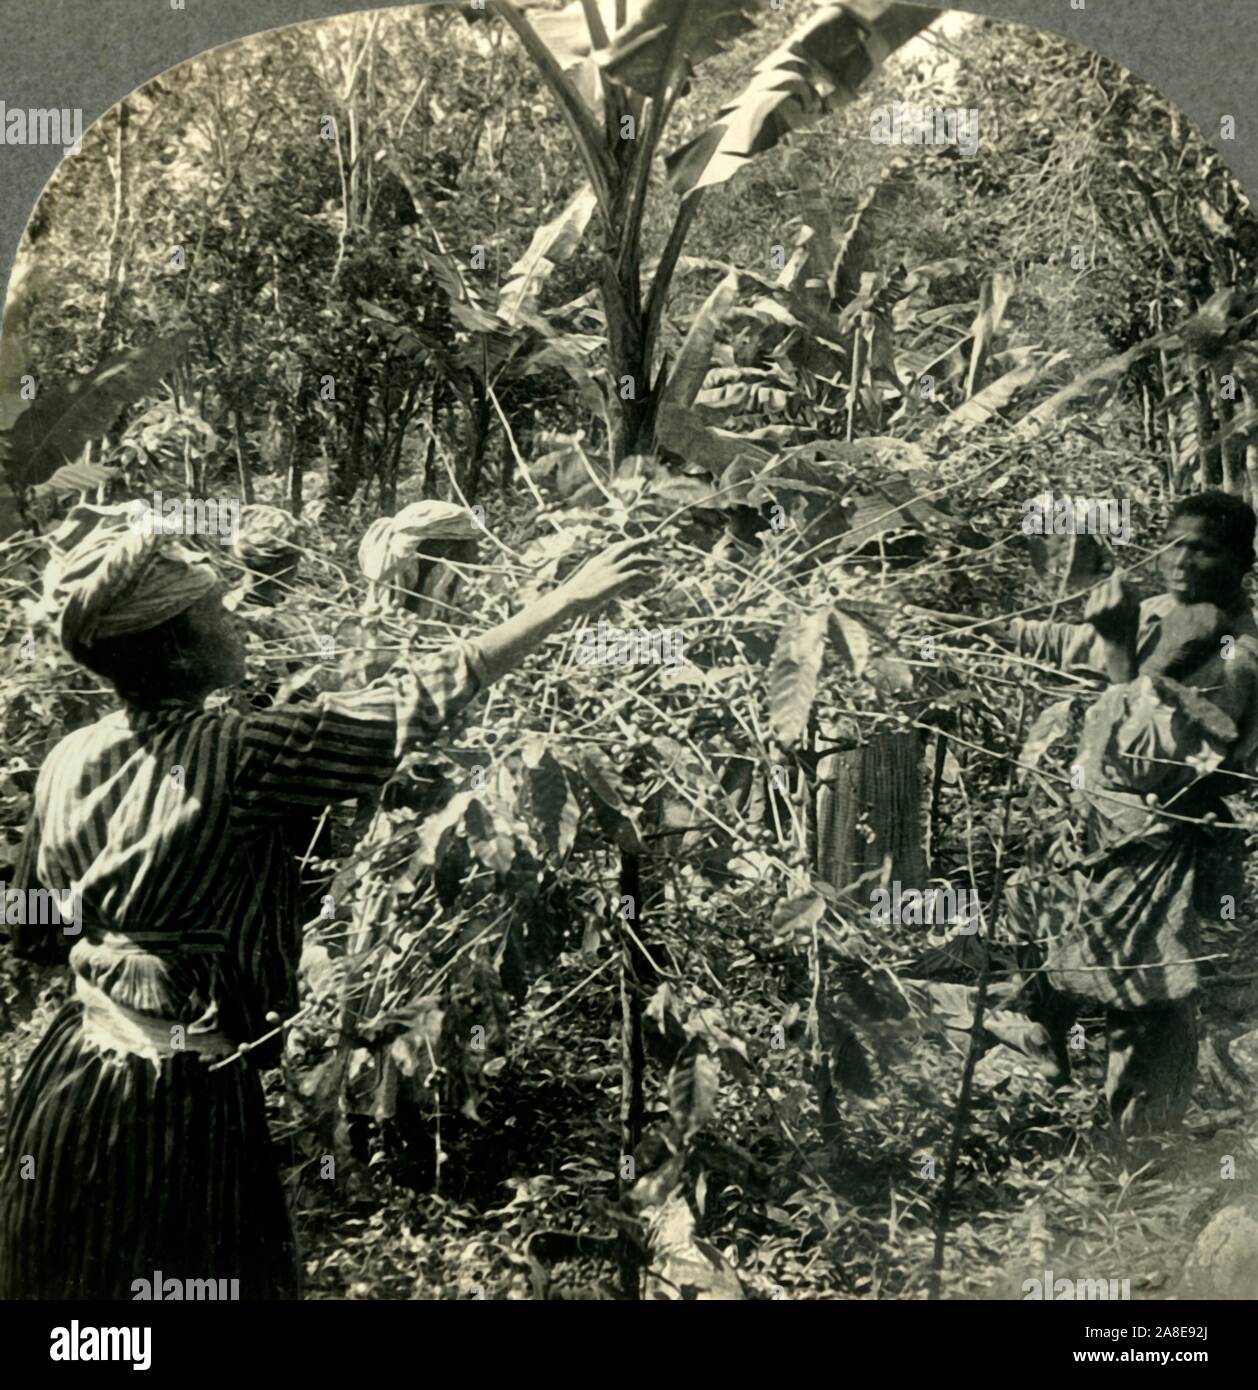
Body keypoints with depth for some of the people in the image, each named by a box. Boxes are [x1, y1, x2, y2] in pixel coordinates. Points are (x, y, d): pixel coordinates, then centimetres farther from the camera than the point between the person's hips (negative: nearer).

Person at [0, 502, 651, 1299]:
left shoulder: (70, 763, 0)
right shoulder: (235, 756, -19)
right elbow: (414, 703, -16)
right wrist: (570, 600, -10)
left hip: (69, 1084, 7)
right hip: (182, 1103, -7)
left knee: (67, 1278, 21)